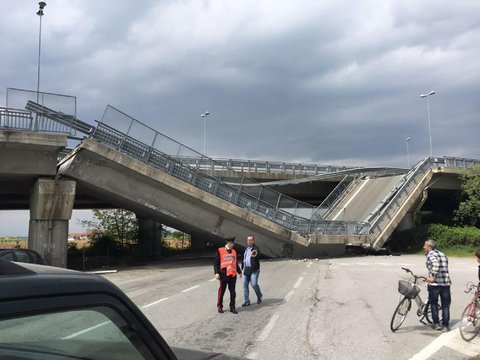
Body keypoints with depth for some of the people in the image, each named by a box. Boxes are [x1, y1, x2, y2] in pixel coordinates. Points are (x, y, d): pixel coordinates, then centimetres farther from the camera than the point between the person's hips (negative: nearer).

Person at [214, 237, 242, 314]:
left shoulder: (234, 251, 13)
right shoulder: (220, 251, -4)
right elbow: (216, 263, -6)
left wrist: (239, 272, 23)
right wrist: (216, 273, -15)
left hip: (233, 275, 5)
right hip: (224, 275, -5)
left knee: (233, 292, 7)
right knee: (221, 291, 5)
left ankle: (232, 307, 16)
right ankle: (220, 307, 18)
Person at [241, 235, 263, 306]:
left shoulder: (256, 248, -5)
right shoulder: (246, 248, 17)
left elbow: (258, 253, -27)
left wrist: (254, 254, -51)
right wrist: (243, 267, 24)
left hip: (254, 270, -6)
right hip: (246, 270, 7)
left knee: (254, 284, -16)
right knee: (245, 285, 4)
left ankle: (259, 296, 12)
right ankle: (246, 301, 13)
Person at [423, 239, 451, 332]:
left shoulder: (431, 254, -6)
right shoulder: (442, 254, 16)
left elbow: (435, 265, -25)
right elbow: (444, 268, 19)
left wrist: (432, 277, -20)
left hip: (434, 283, -5)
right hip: (446, 283, 6)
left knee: (433, 303, 12)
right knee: (445, 305, 11)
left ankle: (436, 324, 16)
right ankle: (445, 325, 12)